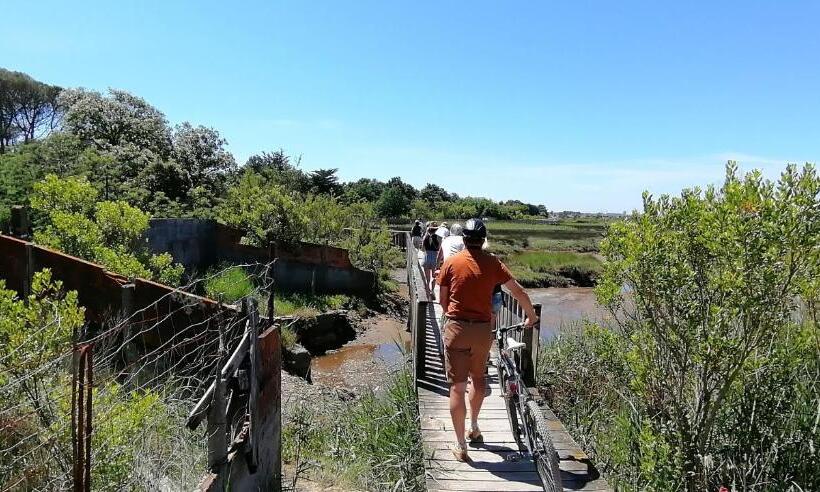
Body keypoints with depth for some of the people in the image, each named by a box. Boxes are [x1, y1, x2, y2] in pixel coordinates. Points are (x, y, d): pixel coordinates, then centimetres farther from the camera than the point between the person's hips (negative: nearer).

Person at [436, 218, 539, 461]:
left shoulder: (451, 262, -2)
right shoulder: (492, 263, 1)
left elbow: (442, 300, 3)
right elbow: (518, 291, 4)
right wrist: (531, 316, 19)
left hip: (456, 329, -2)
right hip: (483, 330, 2)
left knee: (457, 386, 2)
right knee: (478, 377, 24)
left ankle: (460, 446, 5)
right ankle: (474, 427, 39)